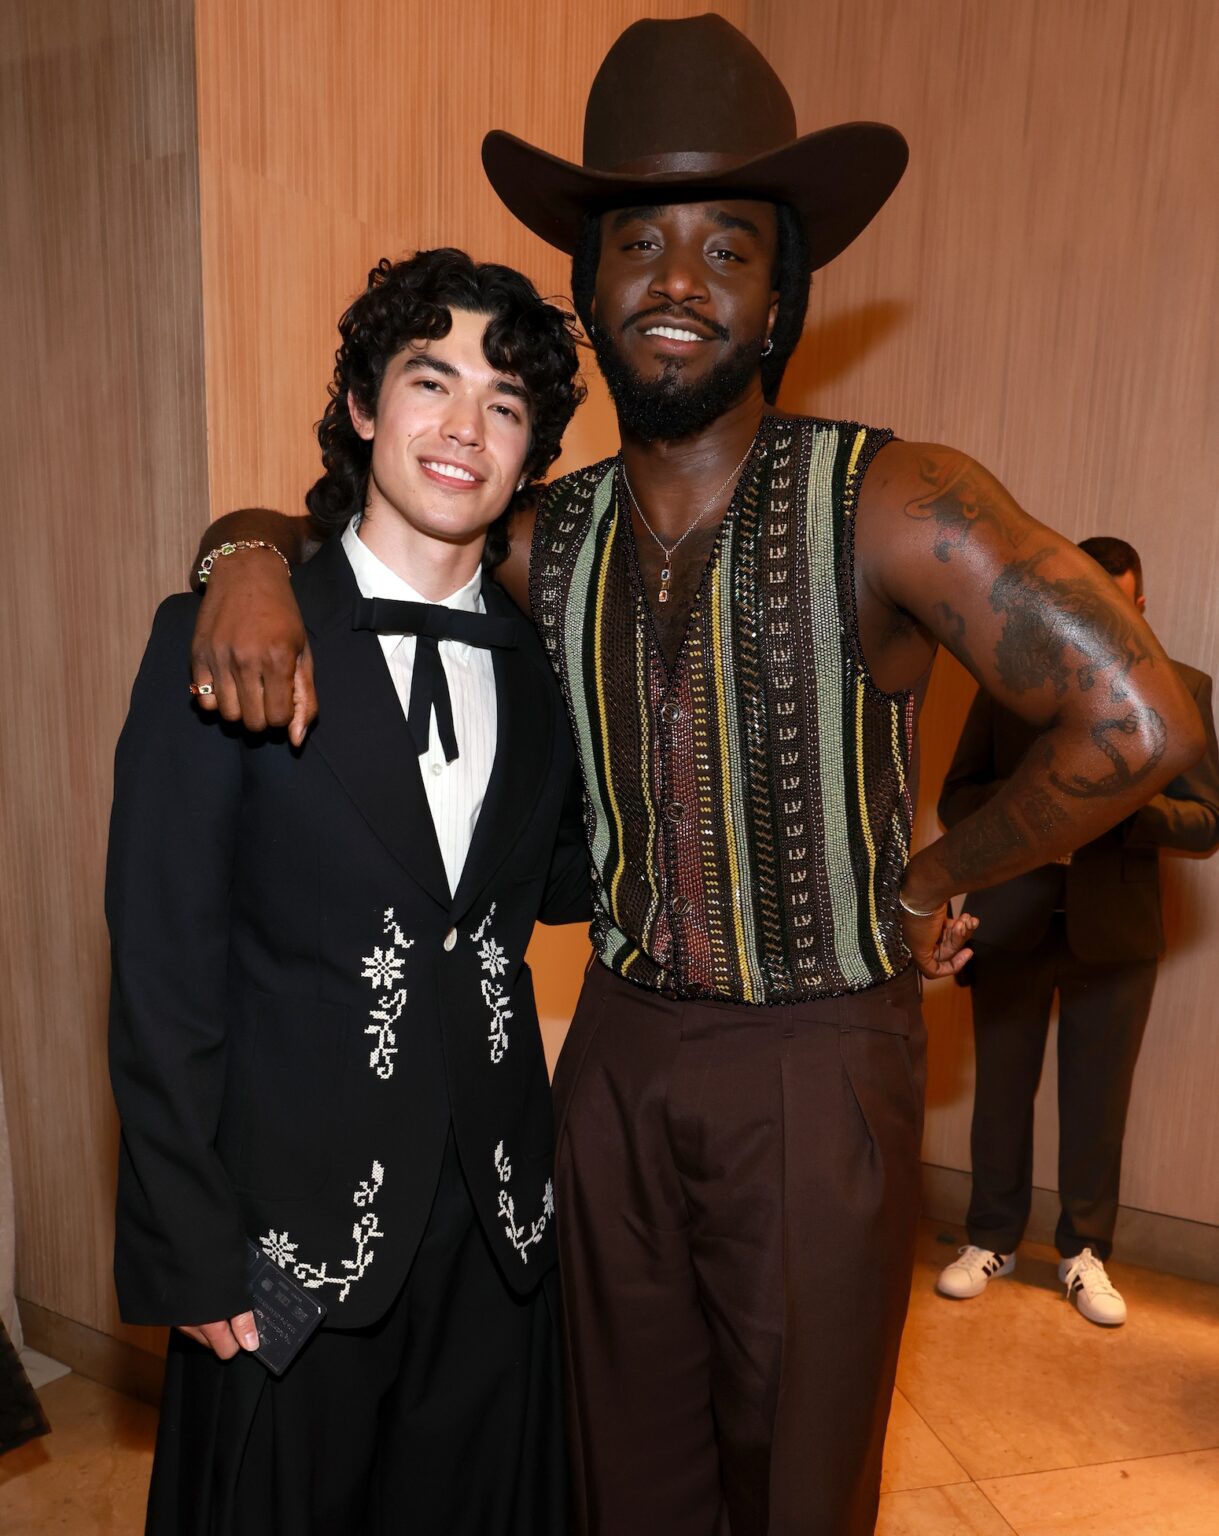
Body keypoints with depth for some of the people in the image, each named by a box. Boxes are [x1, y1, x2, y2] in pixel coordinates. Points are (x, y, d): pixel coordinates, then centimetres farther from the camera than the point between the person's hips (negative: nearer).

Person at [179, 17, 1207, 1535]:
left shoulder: (887, 501, -16)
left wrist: (934, 877, -10)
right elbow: (349, 515, 13)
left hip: (817, 1066, -3)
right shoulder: (551, 538, 0)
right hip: (618, 1046, 4)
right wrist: (253, 555, -10)